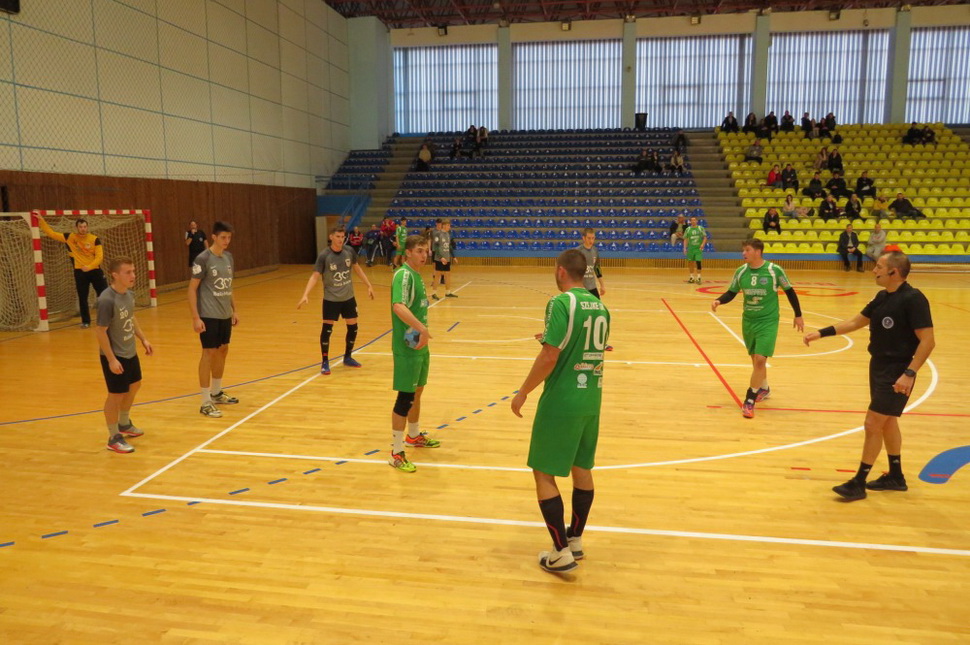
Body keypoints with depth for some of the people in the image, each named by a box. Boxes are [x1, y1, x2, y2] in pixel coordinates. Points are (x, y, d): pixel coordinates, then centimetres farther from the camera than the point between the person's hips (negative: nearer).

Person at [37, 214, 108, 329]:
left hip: (95, 270, -1)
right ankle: (86, 321, 17)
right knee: (82, 298, 6)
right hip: (79, 272, 1)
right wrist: (41, 221, -4)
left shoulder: (95, 239, -5)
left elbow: (99, 256, -11)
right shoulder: (70, 237, 1)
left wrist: (89, 267, -24)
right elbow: (51, 233, 4)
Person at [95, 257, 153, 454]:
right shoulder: (107, 300, -26)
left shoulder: (129, 294, -1)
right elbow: (100, 331, -23)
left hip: (130, 352, 9)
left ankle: (124, 424, 44)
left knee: (134, 386, 23)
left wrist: (143, 339, 13)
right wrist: (111, 359, -23)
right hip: (115, 356, -9)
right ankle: (114, 438, 16)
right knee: (116, 394, 1)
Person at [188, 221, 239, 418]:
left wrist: (234, 310, 16)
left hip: (225, 315, 7)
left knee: (222, 351, 15)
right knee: (209, 354, -4)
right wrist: (195, 317, -17)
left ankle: (216, 393, 31)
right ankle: (206, 403, 3)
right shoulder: (203, 259, -13)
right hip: (209, 316, -7)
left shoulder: (228, 257, 8)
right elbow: (192, 288, -13)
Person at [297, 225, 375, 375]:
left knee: (353, 327, 9)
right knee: (327, 329, -4)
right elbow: (315, 276, -16)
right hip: (331, 299, -4)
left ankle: (347, 357, 28)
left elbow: (357, 269, 11)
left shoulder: (349, 251, -5)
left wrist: (369, 285, 11)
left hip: (348, 297, 4)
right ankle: (325, 362, 11)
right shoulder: (324, 255, -17)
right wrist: (305, 295, -28)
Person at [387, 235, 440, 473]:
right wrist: (422, 329, -39)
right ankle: (396, 453, 3)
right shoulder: (404, 275, -18)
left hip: (419, 344, 10)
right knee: (405, 397, -6)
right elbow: (398, 306, -35)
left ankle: (414, 436, 40)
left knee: (417, 392, 22)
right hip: (407, 347, -10)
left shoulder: (416, 274, 12)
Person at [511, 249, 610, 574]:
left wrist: (523, 392, -10)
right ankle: (575, 539, 31)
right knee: (581, 469, 18)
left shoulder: (561, 303, -16)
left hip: (561, 401, -8)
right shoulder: (599, 306, 7)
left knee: (544, 473, 4)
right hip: (591, 399, 8)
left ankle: (561, 552, 7)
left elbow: (549, 357, -21)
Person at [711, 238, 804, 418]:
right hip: (748, 321, 4)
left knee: (760, 359, -14)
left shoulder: (774, 270, -13)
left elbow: (789, 291, -1)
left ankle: (749, 401, -6)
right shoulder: (741, 271, -3)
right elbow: (731, 293, 6)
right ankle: (764, 389, 42)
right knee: (756, 359, 16)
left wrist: (798, 315, 5)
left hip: (768, 321, -4)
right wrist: (719, 301, -16)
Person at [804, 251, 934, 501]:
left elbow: (927, 340, -22)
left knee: (873, 424, -5)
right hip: (879, 367, 9)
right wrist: (821, 333, 9)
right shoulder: (883, 297, 7)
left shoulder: (913, 299, -19)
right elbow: (855, 322, 15)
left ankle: (859, 483, 6)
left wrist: (909, 374, -28)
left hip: (896, 373, -9)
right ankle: (896, 476, 33)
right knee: (887, 422, 18)